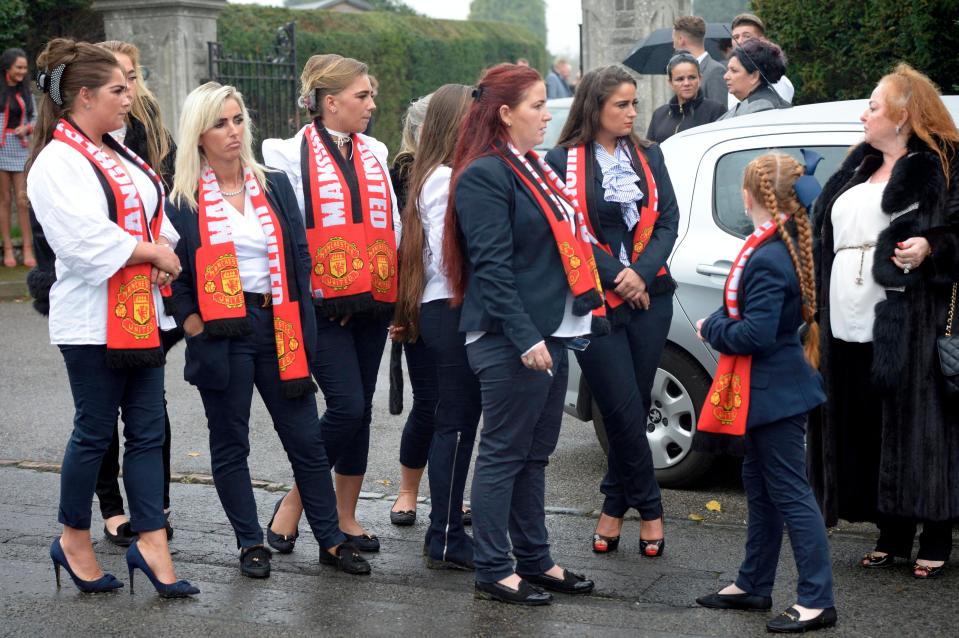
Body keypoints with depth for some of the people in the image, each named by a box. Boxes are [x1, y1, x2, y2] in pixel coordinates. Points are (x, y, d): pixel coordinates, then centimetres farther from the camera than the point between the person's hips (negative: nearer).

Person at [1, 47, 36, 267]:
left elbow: (35, 117, 18)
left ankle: (28, 249, -1)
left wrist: (27, 127, -3)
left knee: (23, 199, -3)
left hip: (21, 148, 3)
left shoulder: (26, 92, 12)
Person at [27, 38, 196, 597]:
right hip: (93, 321, -8)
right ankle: (74, 540, 20)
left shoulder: (120, 156, 15)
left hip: (142, 316, 8)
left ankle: (151, 544, 12)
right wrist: (156, 255, -12)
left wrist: (163, 250, -7)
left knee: (148, 431, 7)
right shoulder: (57, 163, -13)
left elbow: (157, 214, 15)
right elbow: (87, 240, -22)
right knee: (95, 431, 3)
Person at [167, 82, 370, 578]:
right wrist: (193, 324, -10)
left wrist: (298, 324, 1)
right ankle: (250, 544, 20)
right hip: (220, 333, -2)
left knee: (306, 438, 5)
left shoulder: (275, 186, 8)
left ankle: (331, 540, 14)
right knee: (230, 442, 8)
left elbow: (299, 256, 8)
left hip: (278, 328, 3)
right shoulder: (181, 199, -2)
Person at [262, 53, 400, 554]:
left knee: (361, 409, 9)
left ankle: (346, 517, 20)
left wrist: (389, 285, 9)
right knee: (348, 406, -12)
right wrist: (302, 288, -10)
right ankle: (294, 502, 6)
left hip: (371, 302, 6)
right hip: (323, 305, -6)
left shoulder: (375, 153, 13)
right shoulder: (292, 154, -5)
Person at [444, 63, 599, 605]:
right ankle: (493, 571, 8)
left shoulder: (533, 168, 16)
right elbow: (491, 267, -19)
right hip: (510, 339, -9)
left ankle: (535, 560, 25)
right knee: (504, 454, -1)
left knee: (536, 453, 15)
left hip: (549, 333, 9)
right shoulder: (485, 175, -13)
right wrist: (525, 337, -23)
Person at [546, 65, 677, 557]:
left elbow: (667, 220, 6)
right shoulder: (564, 161, -2)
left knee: (634, 407, 6)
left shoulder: (649, 156, 11)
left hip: (649, 296, 4)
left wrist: (641, 273, -10)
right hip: (594, 300, -4)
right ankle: (650, 509, 13)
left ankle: (614, 507, 20)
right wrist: (616, 275, -14)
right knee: (625, 411, -4)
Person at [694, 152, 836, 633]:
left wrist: (711, 329, -11)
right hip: (767, 390, 10)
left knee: (790, 493, -4)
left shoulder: (767, 259, -24)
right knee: (761, 486, 18)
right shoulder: (788, 247, 7)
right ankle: (753, 585, 30)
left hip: (773, 392, -10)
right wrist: (721, 324, 4)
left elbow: (756, 334, -26)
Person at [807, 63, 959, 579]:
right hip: (849, 325, 7)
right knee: (867, 430, 8)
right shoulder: (859, 169, 22)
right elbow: (828, 237, 27)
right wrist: (821, 307, 21)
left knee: (915, 429, -4)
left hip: (906, 324, -7)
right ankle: (892, 536, 18)